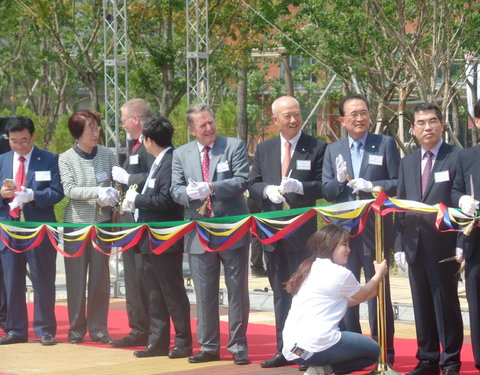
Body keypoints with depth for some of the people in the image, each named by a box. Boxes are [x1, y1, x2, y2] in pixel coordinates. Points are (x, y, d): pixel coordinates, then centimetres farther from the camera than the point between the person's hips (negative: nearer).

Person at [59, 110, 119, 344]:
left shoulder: (107, 155, 2)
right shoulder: (66, 159, -3)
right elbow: (69, 190, -11)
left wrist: (111, 197, -17)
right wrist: (98, 192, -22)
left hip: (102, 221, 2)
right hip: (76, 222, -1)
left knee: (100, 276, 4)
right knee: (76, 276, 3)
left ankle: (98, 328, 12)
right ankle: (76, 328, 12)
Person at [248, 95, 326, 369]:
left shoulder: (316, 148, -3)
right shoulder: (264, 149, 11)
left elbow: (323, 187, -6)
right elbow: (253, 186, 10)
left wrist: (298, 186, -22)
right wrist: (267, 190, -12)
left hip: (303, 233, -5)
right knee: (281, 293, 11)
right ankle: (284, 350, 17)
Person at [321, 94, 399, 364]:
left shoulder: (385, 144, 1)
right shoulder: (333, 150, 10)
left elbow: (398, 183, -4)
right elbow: (327, 192, 7)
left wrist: (371, 186, -17)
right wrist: (339, 181, -13)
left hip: (376, 228, -3)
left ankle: (384, 352, 8)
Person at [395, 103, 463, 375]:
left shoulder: (457, 158, -2)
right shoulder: (407, 163, 15)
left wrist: (461, 244, -12)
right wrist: (399, 245, 8)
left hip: (443, 245, -5)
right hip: (415, 247, 5)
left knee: (446, 304, -1)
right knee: (422, 306, 9)